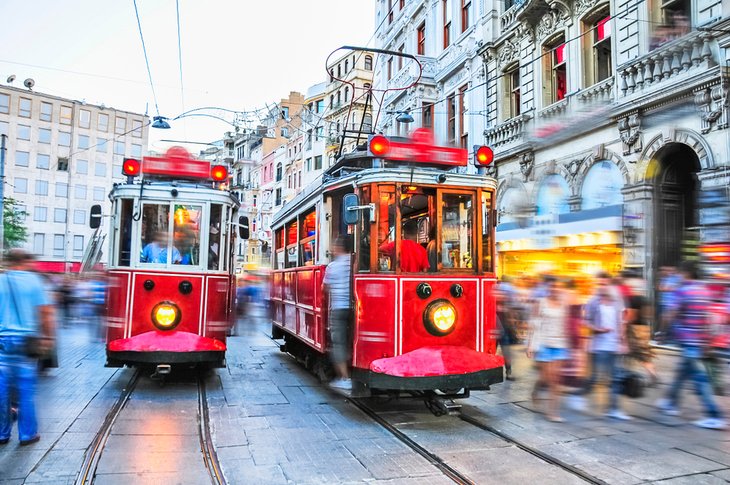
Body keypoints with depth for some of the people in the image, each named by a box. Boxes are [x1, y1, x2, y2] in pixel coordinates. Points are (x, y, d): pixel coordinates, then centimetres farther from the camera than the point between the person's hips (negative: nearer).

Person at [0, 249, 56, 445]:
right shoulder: (33, 280, -3)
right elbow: (45, 312, -7)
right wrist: (48, 337, 1)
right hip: (25, 341, -2)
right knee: (26, 388, 4)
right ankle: (27, 433, 11)